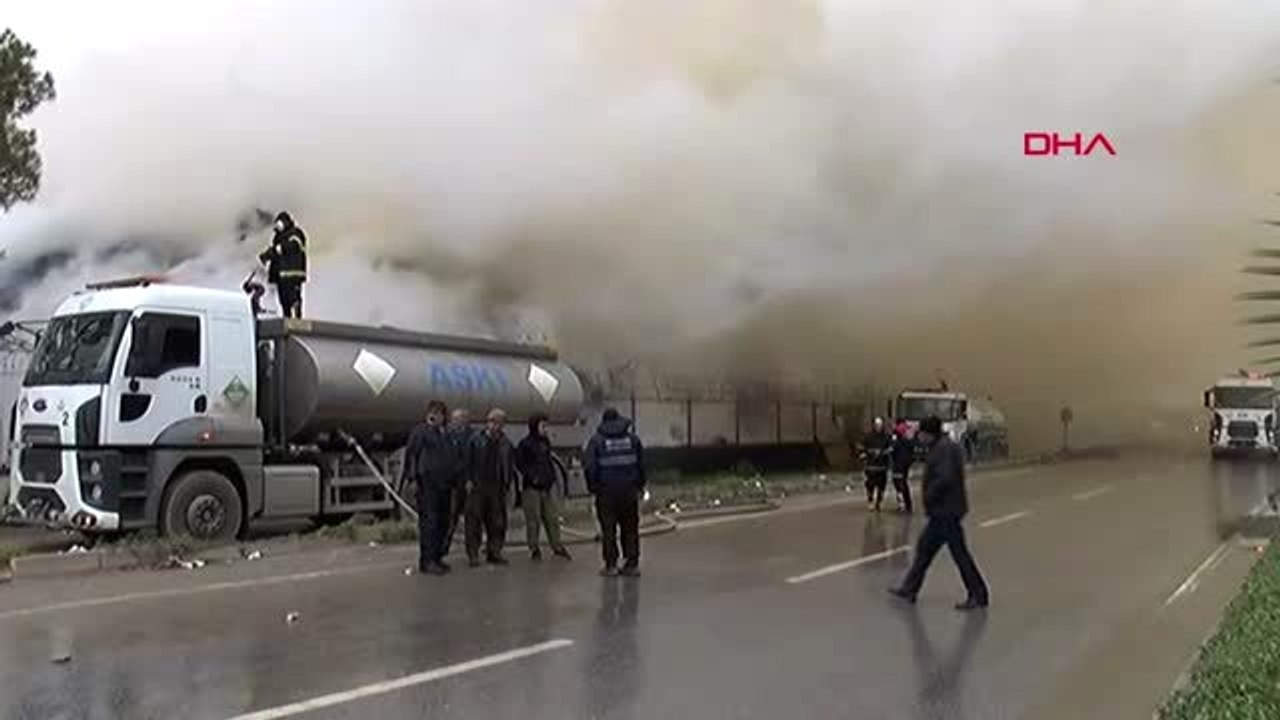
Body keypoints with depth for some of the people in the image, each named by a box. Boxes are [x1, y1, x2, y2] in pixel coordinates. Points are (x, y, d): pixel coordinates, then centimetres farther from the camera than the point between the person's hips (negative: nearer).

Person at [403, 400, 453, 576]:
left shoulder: (445, 434, 17)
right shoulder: (421, 431, -3)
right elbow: (410, 454, -7)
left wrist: (451, 481, 19)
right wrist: (411, 477, -14)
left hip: (444, 484, 7)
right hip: (427, 484, -7)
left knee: (443, 522, 10)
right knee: (429, 522, -8)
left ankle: (437, 557, 19)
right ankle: (426, 561, -5)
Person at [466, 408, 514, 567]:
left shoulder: (505, 443, 11)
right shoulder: (476, 439, 0)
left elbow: (509, 466, 15)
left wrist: (506, 485, 7)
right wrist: (470, 480, -8)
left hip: (497, 488, 4)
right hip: (478, 486, -4)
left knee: (497, 522, 5)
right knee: (474, 521, -3)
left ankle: (494, 552, 16)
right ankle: (473, 554, 3)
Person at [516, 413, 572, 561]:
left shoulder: (546, 442, 14)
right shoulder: (525, 444, -8)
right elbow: (519, 464, -9)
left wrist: (552, 477, 12)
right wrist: (531, 477, -16)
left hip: (547, 486, 6)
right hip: (532, 487, -6)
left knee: (553, 518, 8)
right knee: (533, 520, 0)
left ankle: (557, 547, 17)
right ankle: (534, 549, 12)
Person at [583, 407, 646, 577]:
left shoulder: (596, 440, -2)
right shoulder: (632, 438, 7)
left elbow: (589, 466, -6)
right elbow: (641, 463, 7)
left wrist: (593, 487, 4)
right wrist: (640, 485, 15)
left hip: (606, 491, -2)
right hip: (629, 490, 2)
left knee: (608, 530, 4)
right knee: (630, 528, 9)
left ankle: (611, 565, 5)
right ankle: (632, 564, 9)